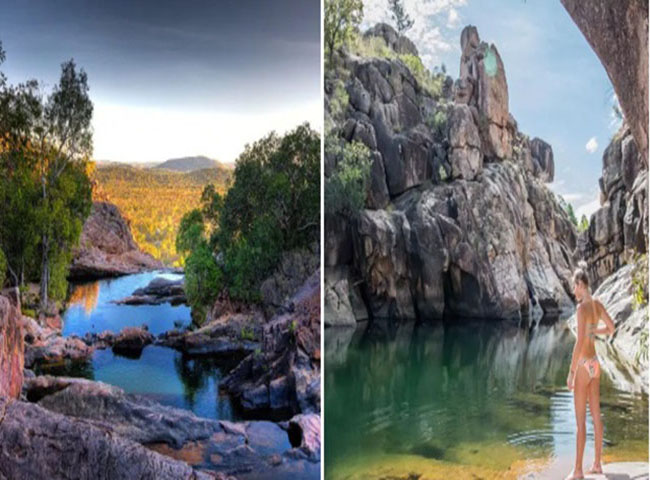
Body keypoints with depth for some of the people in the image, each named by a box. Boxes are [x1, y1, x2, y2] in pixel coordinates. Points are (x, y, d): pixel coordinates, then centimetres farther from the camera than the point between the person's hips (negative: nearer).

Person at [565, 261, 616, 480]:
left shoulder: (582, 308, -20)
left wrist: (571, 372, -19)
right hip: (595, 364, 9)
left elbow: (579, 343, -24)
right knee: (596, 416, 15)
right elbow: (611, 329, 20)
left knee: (581, 421, -3)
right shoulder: (597, 304, 6)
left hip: (584, 366, -9)